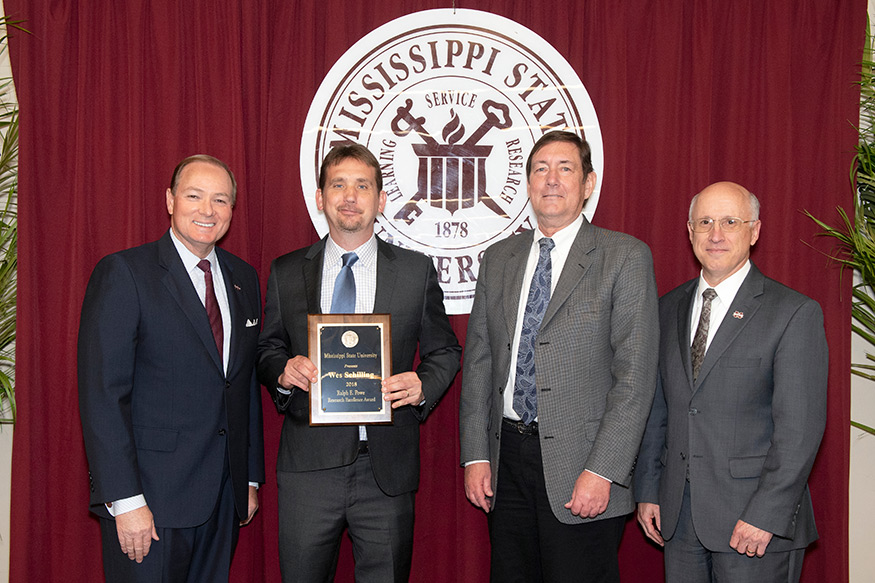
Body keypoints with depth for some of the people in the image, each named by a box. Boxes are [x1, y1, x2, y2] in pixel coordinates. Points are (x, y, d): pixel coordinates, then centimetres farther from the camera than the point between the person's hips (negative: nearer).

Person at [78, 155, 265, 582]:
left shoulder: (244, 278, 11)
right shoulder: (122, 273, -8)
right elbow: (101, 395, -13)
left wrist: (251, 477, 14)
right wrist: (126, 500, -18)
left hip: (225, 498, 6)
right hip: (149, 500, -5)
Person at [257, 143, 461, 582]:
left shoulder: (417, 271, 5)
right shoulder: (286, 273, 7)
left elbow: (444, 350, 11)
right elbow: (267, 349, 13)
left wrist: (423, 385, -10)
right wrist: (283, 373, -9)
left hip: (387, 468, 0)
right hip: (309, 464, 1)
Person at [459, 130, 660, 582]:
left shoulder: (625, 258, -3)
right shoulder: (499, 259, 12)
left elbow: (635, 375, -9)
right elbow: (478, 362, 11)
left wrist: (602, 472, -15)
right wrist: (476, 456, 4)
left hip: (578, 469, -4)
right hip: (507, 459, 4)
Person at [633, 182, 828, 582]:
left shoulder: (795, 313, -7)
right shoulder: (669, 308, 10)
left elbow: (800, 428, -11)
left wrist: (765, 516, -16)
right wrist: (647, 490, 8)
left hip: (757, 519, -4)